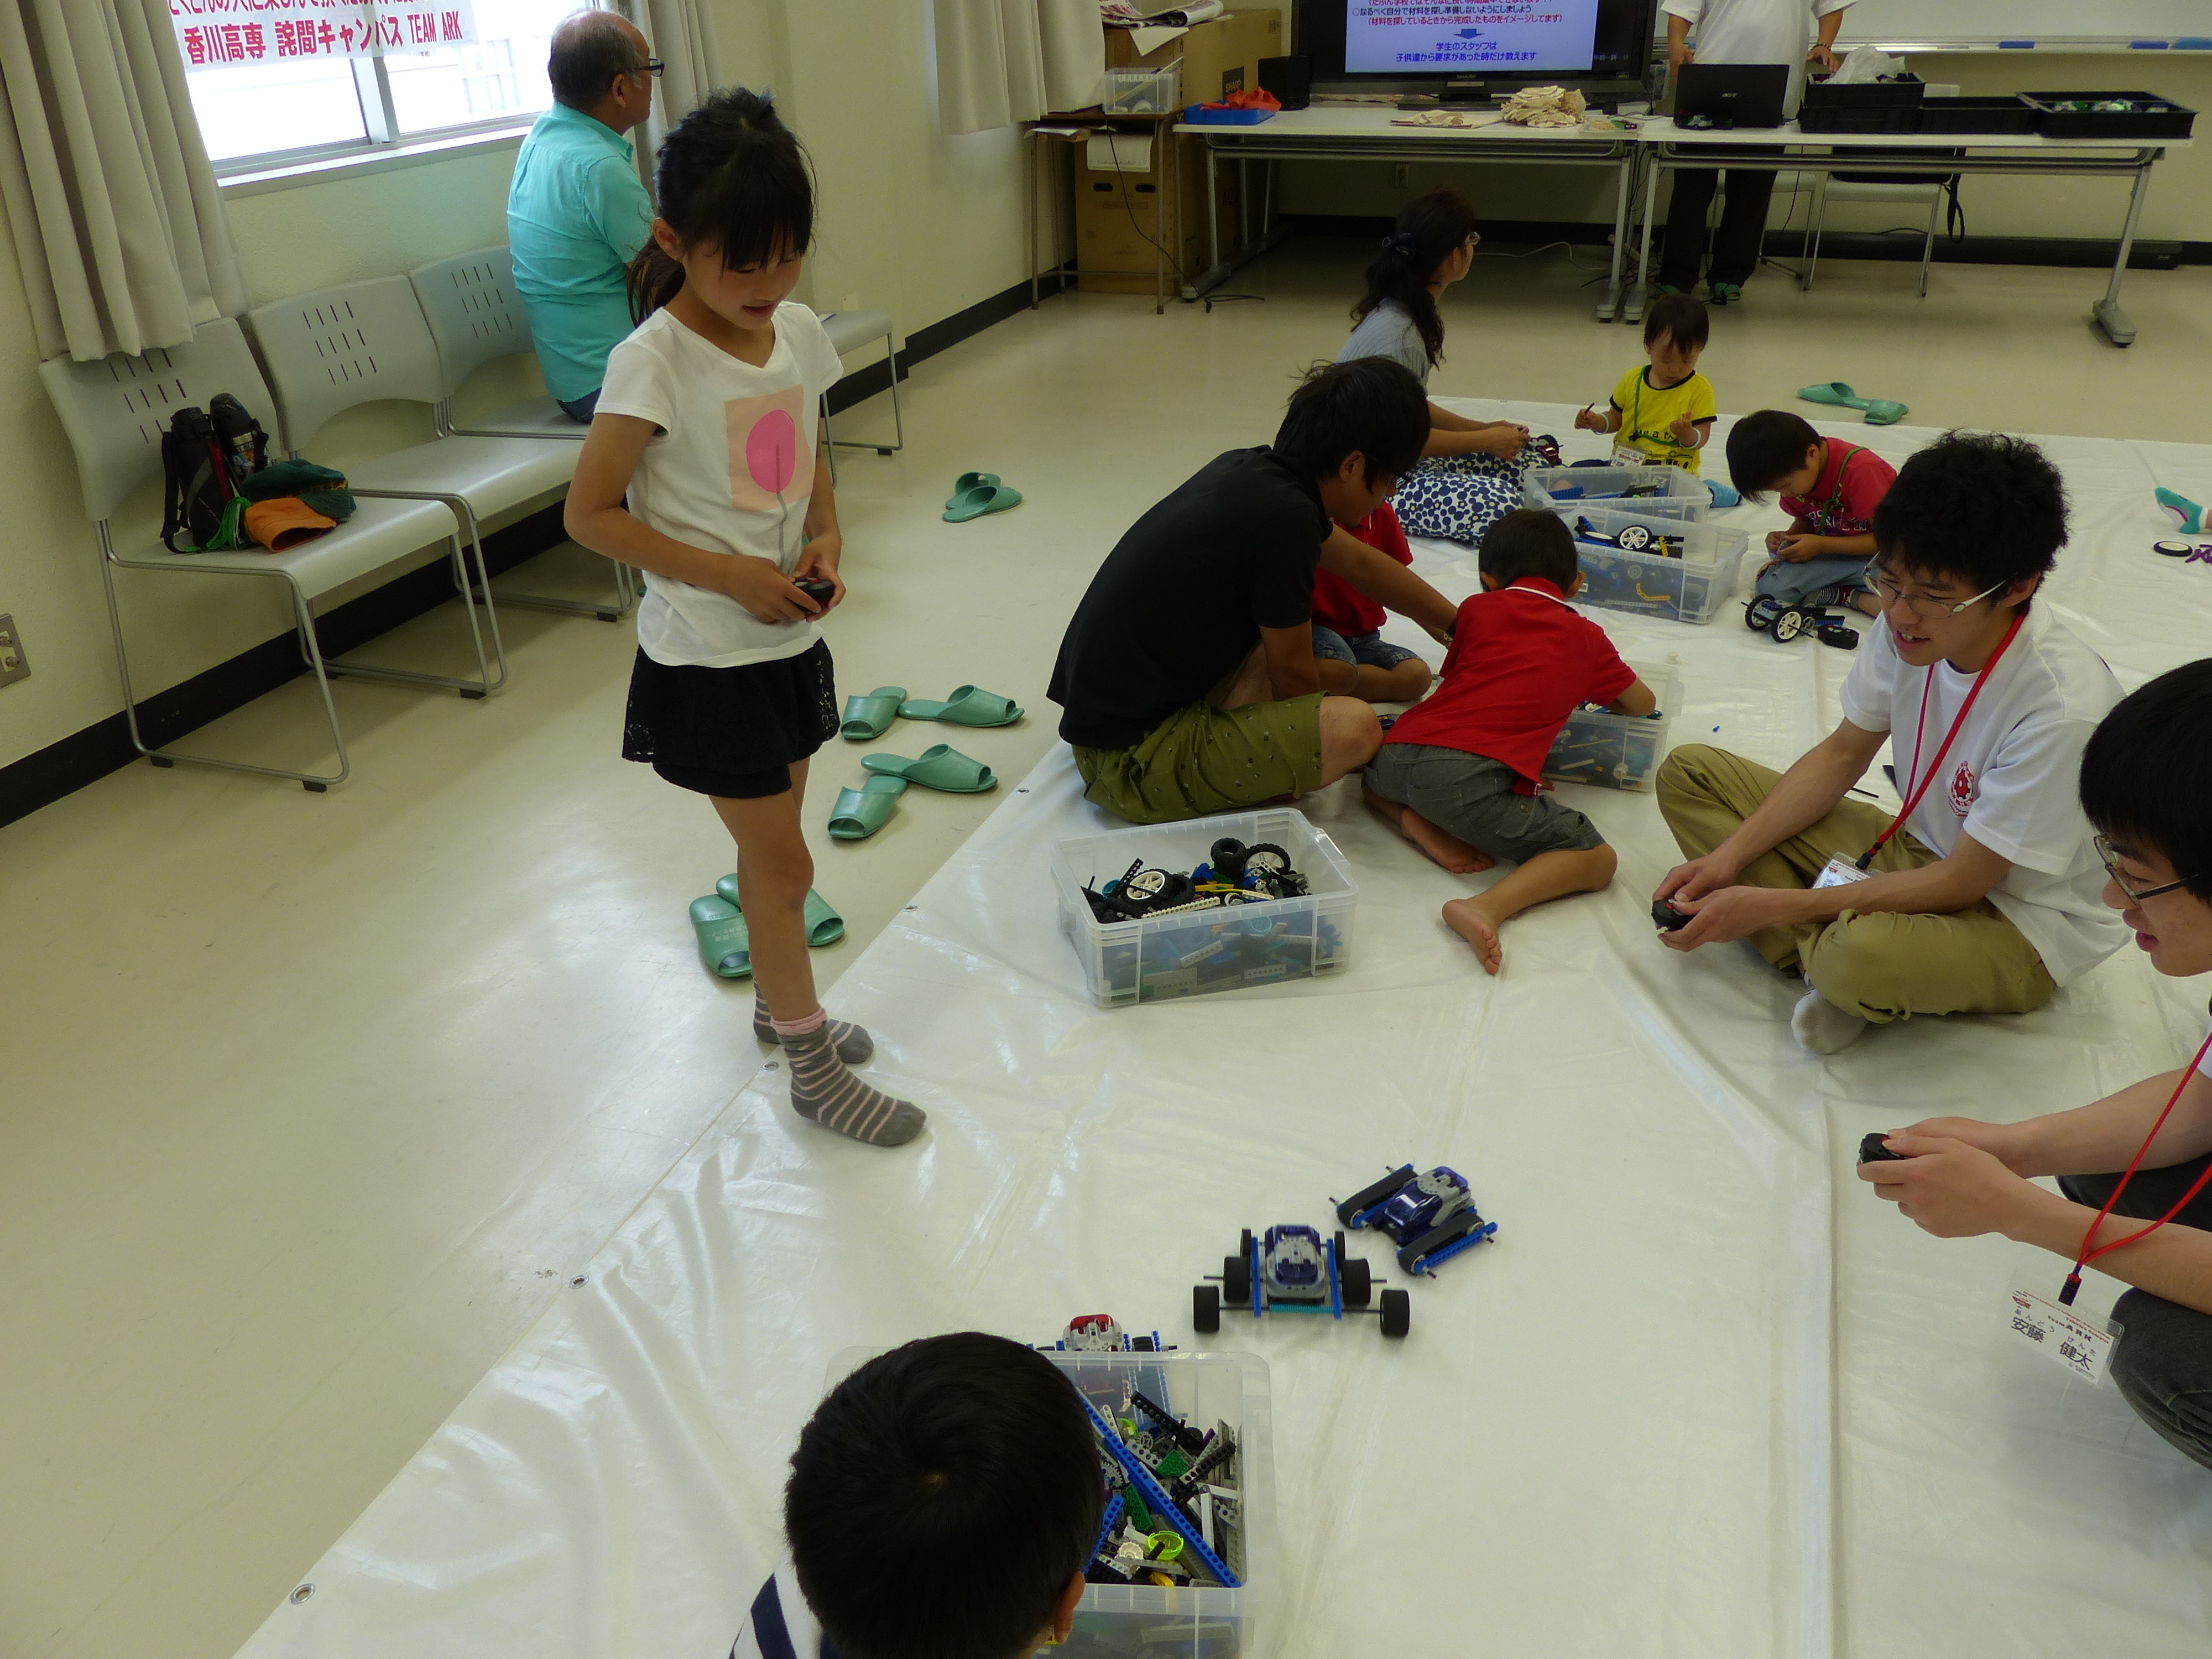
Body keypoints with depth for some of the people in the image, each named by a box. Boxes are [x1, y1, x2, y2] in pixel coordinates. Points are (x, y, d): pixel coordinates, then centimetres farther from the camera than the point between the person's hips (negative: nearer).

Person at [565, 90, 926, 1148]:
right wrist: (729, 574, -21)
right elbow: (589, 514, -16)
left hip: (788, 639, 6)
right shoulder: (655, 362, -19)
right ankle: (812, 1067, 19)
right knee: (782, 863, 2)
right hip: (706, 660, -6)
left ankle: (778, 1004, 41)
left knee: (771, 850, 20)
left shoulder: (799, 333, 1)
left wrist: (826, 538, -6)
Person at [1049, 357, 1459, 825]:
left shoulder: (1250, 470, 6)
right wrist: (1338, 675, 14)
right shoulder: (1285, 517, -21)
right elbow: (1292, 678, -9)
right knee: (1354, 728, -23)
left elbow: (1362, 565, 22)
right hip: (1129, 762, -9)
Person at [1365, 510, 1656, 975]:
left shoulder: (1477, 608, 24)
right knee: (1596, 859, 4)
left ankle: (1414, 821, 8)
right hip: (1473, 779, -4)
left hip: (1402, 752, 4)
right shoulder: (1587, 638, 22)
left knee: (1368, 766, 40)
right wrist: (1601, 700, 57)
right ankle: (1486, 908, -21)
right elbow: (1644, 703, 36)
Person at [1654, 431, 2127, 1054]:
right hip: (1922, 854, 8)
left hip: (2021, 926, -7)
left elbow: (1962, 883, -24)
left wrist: (1772, 905, -25)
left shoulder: (2063, 709, -31)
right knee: (1689, 771, -4)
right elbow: (1844, 752, 3)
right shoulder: (1906, 628, -12)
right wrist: (1730, 856, -9)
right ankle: (1823, 953, -15)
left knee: (1861, 956, -44)